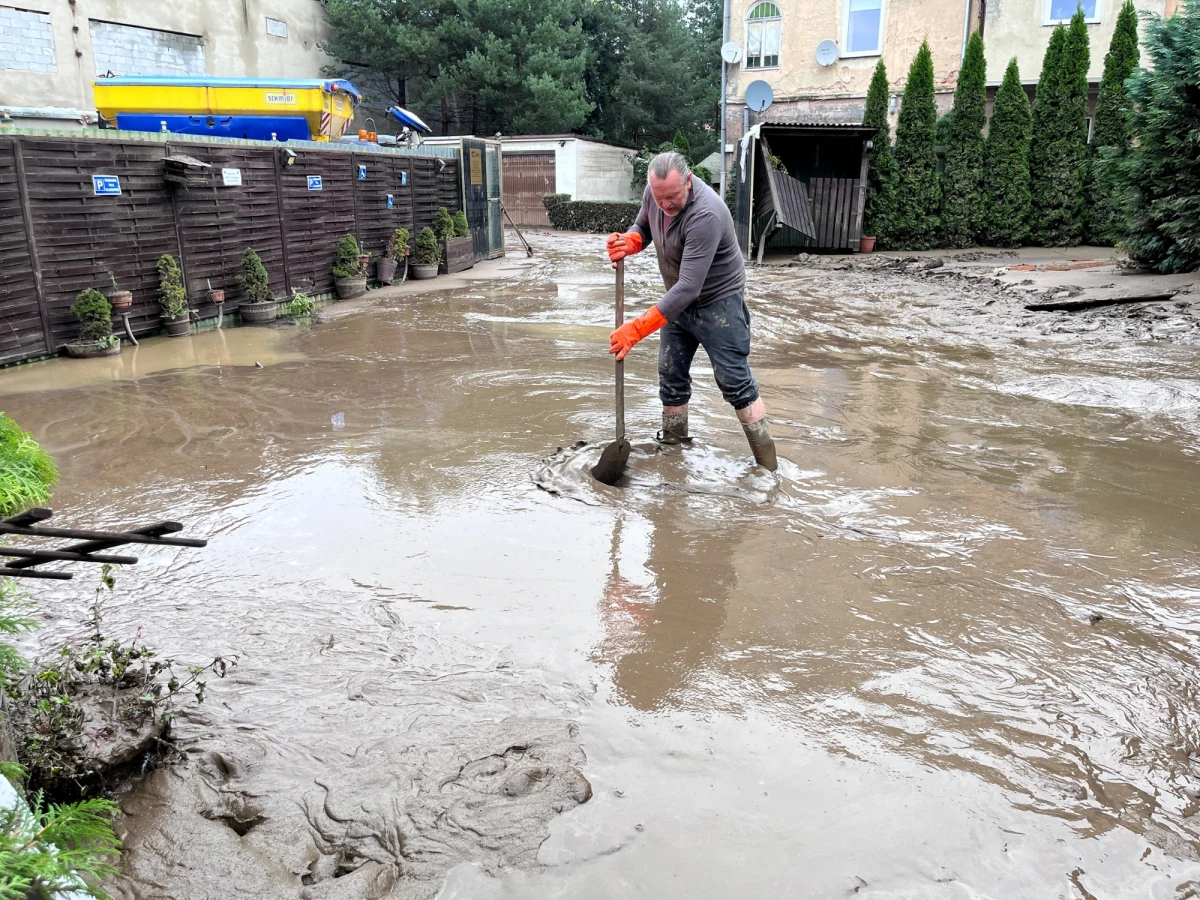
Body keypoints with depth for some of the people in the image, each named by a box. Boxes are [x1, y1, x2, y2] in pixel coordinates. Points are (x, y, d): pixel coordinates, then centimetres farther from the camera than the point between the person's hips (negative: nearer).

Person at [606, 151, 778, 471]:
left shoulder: (706, 215, -34)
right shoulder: (655, 193, -10)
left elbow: (688, 288, -38)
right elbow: (643, 227, 10)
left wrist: (637, 329, -40)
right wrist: (628, 242, -17)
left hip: (717, 302, -7)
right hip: (679, 302, 7)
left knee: (735, 382, -8)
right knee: (671, 378, 9)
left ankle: (768, 466, 0)